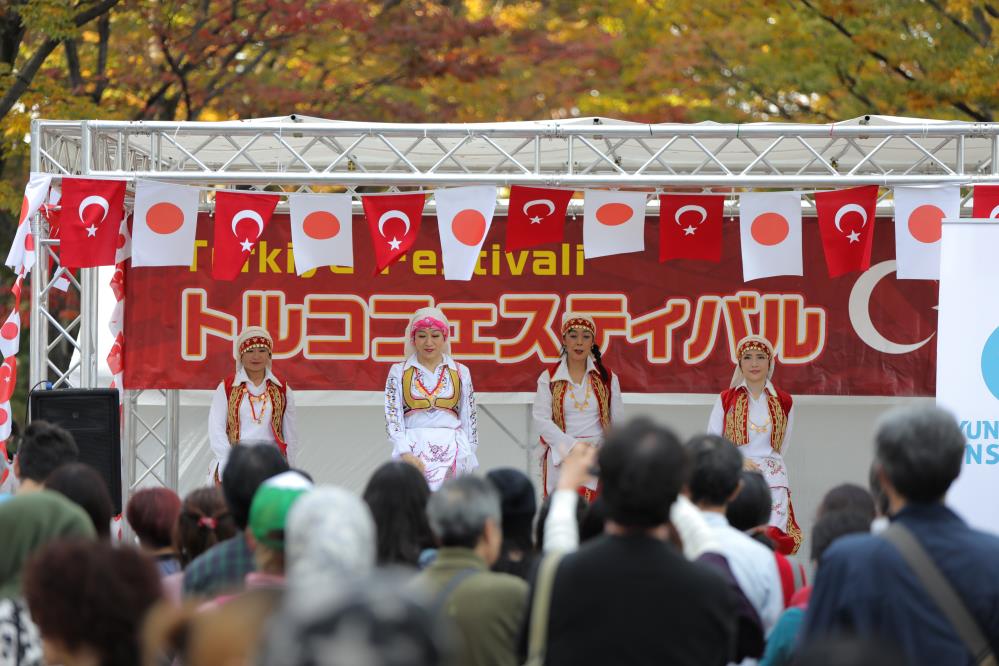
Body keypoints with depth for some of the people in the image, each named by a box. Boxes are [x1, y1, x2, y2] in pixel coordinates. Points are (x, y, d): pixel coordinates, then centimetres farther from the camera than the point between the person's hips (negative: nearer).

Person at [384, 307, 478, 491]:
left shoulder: (461, 372, 12)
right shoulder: (399, 372, 9)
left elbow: (469, 420, 13)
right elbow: (392, 417, 1)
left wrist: (469, 460, 7)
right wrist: (405, 453, -13)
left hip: (452, 453, 1)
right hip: (411, 450, -1)